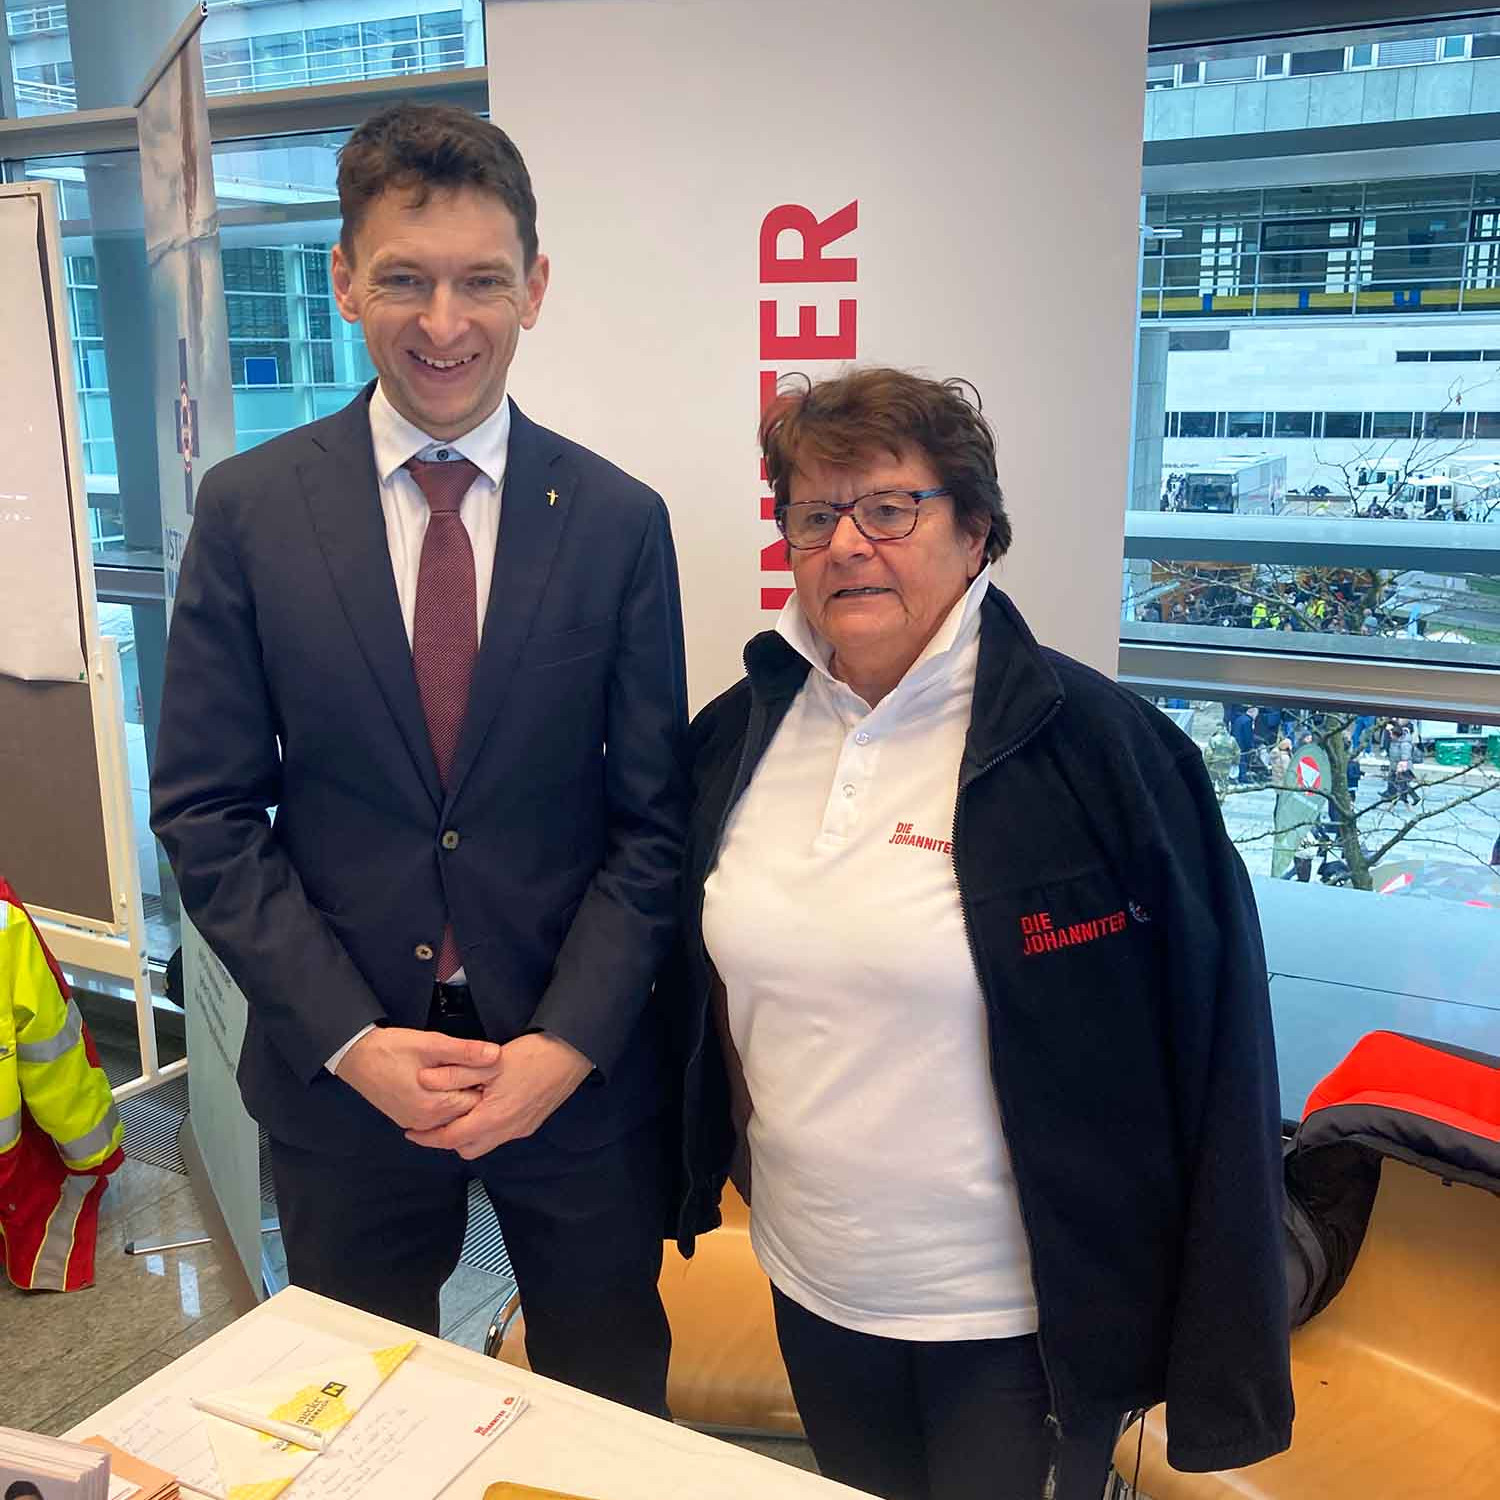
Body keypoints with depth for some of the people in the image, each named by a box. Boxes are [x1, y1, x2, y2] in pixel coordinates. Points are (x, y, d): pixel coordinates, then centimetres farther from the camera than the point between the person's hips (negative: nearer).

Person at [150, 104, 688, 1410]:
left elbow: (653, 818, -3)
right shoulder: (250, 508, -5)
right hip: (339, 1073, 1)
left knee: (612, 1415, 21)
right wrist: (352, 1040, -12)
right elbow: (208, 811, -4)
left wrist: (569, 1041, -13)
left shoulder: (620, 519, -5)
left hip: (576, 1071, 0)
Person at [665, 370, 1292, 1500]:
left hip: (1019, 1324, -4)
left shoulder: (1105, 746, -18)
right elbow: (692, 995, 10)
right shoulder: (733, 736, -3)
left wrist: (1220, 1369, -10)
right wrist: (700, 1175, 10)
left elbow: (1217, 1062, -14)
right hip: (810, 1293, 5)